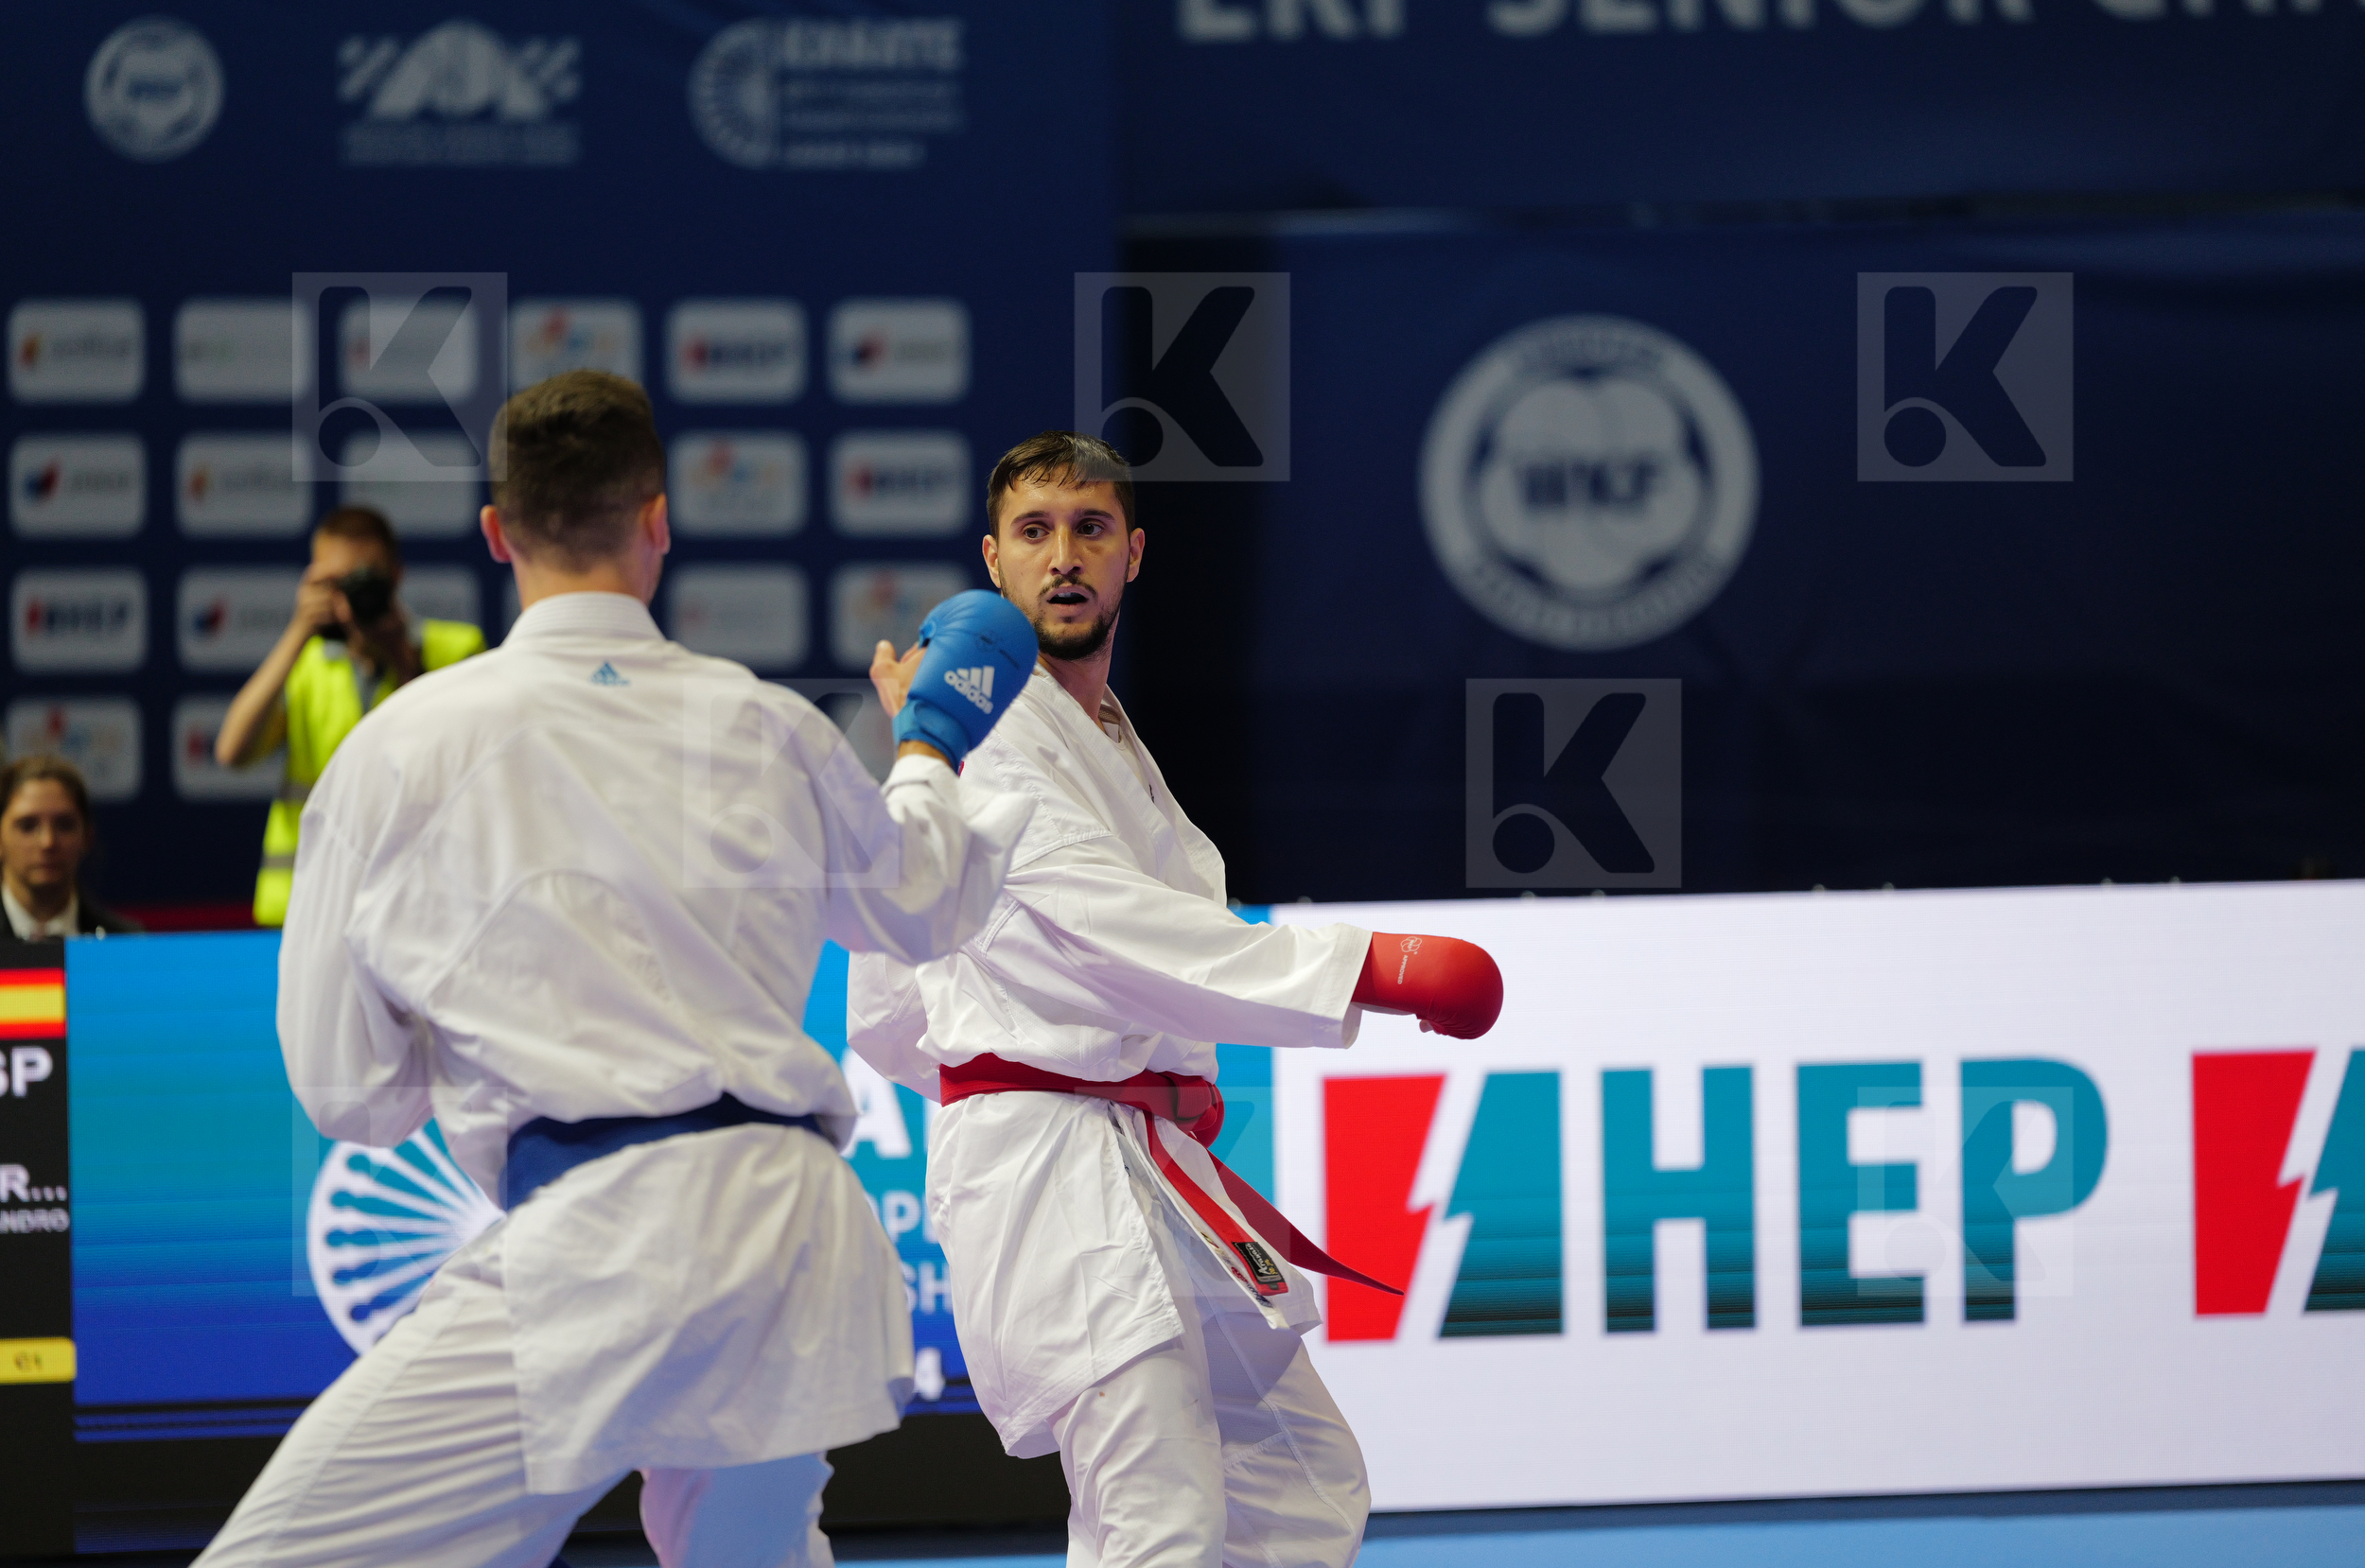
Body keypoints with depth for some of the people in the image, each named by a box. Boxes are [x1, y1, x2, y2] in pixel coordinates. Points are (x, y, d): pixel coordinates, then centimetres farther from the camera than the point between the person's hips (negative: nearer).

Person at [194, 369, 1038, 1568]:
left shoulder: (398, 750, 1)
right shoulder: (766, 729, 10)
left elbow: (345, 1090, 7)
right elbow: (923, 907, 29)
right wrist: (929, 750, 49)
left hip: (595, 1243, -5)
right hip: (794, 1233, 5)